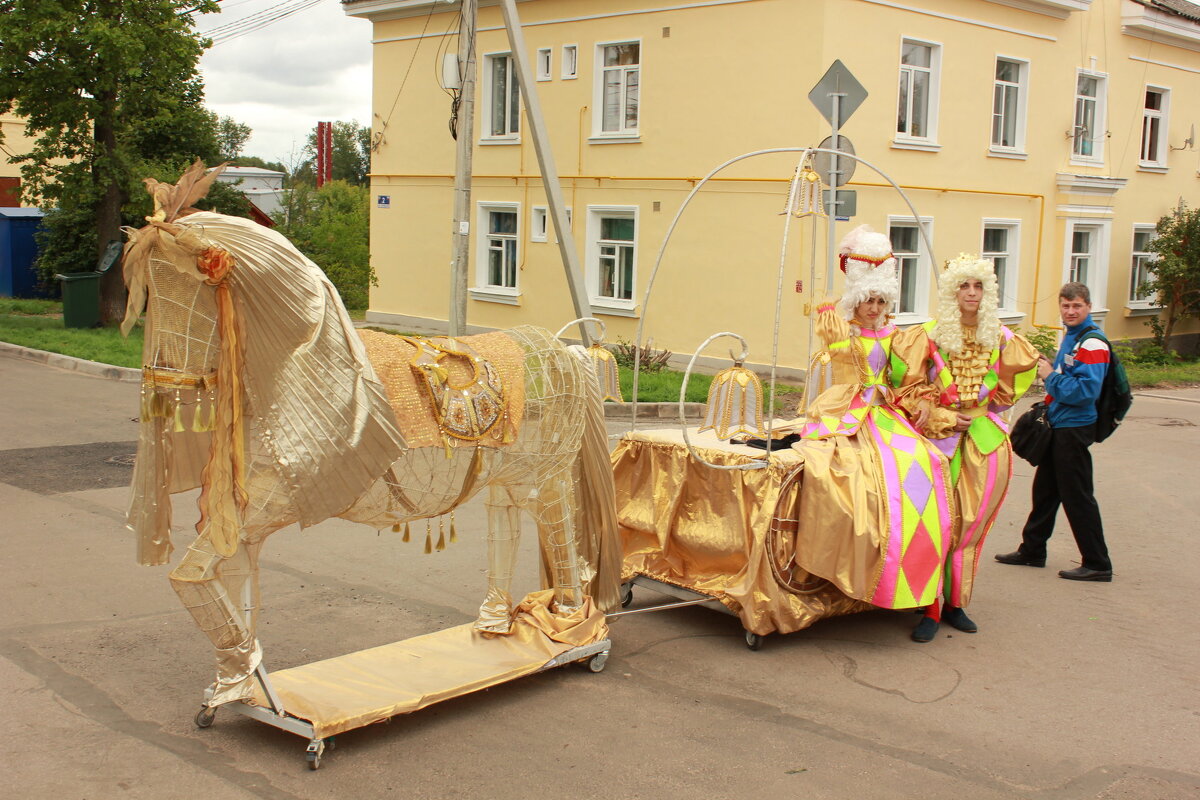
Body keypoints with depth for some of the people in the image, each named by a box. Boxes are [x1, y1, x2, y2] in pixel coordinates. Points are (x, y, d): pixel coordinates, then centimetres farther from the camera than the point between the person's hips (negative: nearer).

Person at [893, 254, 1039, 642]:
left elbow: (1008, 390, 17)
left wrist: (980, 407, 8)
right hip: (939, 437, -4)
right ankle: (930, 610, 1)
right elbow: (909, 388, -5)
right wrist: (943, 417, -9)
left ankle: (955, 604, 19)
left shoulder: (1001, 339, 5)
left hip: (985, 440, 4)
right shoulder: (928, 336, -7)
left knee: (970, 526, 8)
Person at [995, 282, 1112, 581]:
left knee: (1077, 496, -3)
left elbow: (1086, 390, -25)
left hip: (1074, 429, -10)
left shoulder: (1092, 343, -17)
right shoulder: (1071, 337, 13)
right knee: (1045, 489, 17)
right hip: (1058, 425, 10)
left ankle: (1097, 564, 6)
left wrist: (1051, 376, -16)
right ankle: (1031, 551, 30)